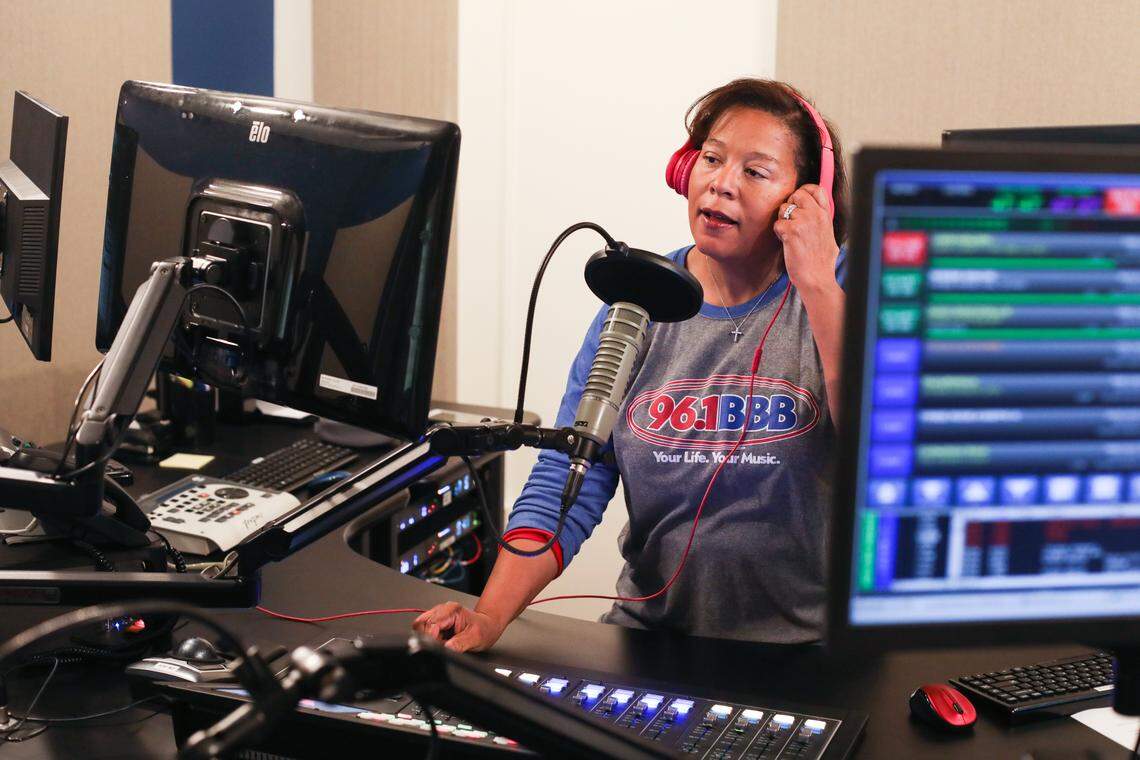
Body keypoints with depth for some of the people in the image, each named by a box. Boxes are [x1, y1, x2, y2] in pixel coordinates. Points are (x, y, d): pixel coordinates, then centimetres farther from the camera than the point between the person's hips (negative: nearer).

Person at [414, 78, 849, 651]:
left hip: (808, 643, -3)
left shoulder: (842, 290, -4)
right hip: (651, 631, 3)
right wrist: (490, 614, -17)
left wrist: (817, 285, -19)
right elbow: (568, 480, -2)